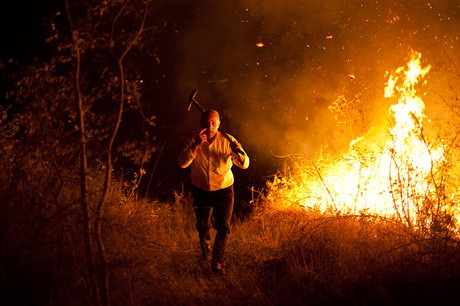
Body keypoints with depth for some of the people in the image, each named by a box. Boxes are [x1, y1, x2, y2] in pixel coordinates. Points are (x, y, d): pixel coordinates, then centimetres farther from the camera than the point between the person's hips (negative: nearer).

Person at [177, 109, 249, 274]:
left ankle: (217, 262, 3)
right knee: (202, 226, 14)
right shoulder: (194, 141, -11)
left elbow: (244, 164, -11)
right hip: (201, 191, 1)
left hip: (223, 190, -1)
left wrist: (239, 153, -34)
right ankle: (205, 247, 46)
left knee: (223, 227, -11)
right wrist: (195, 146, -37)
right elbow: (182, 163, -23)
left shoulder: (227, 140, -12)